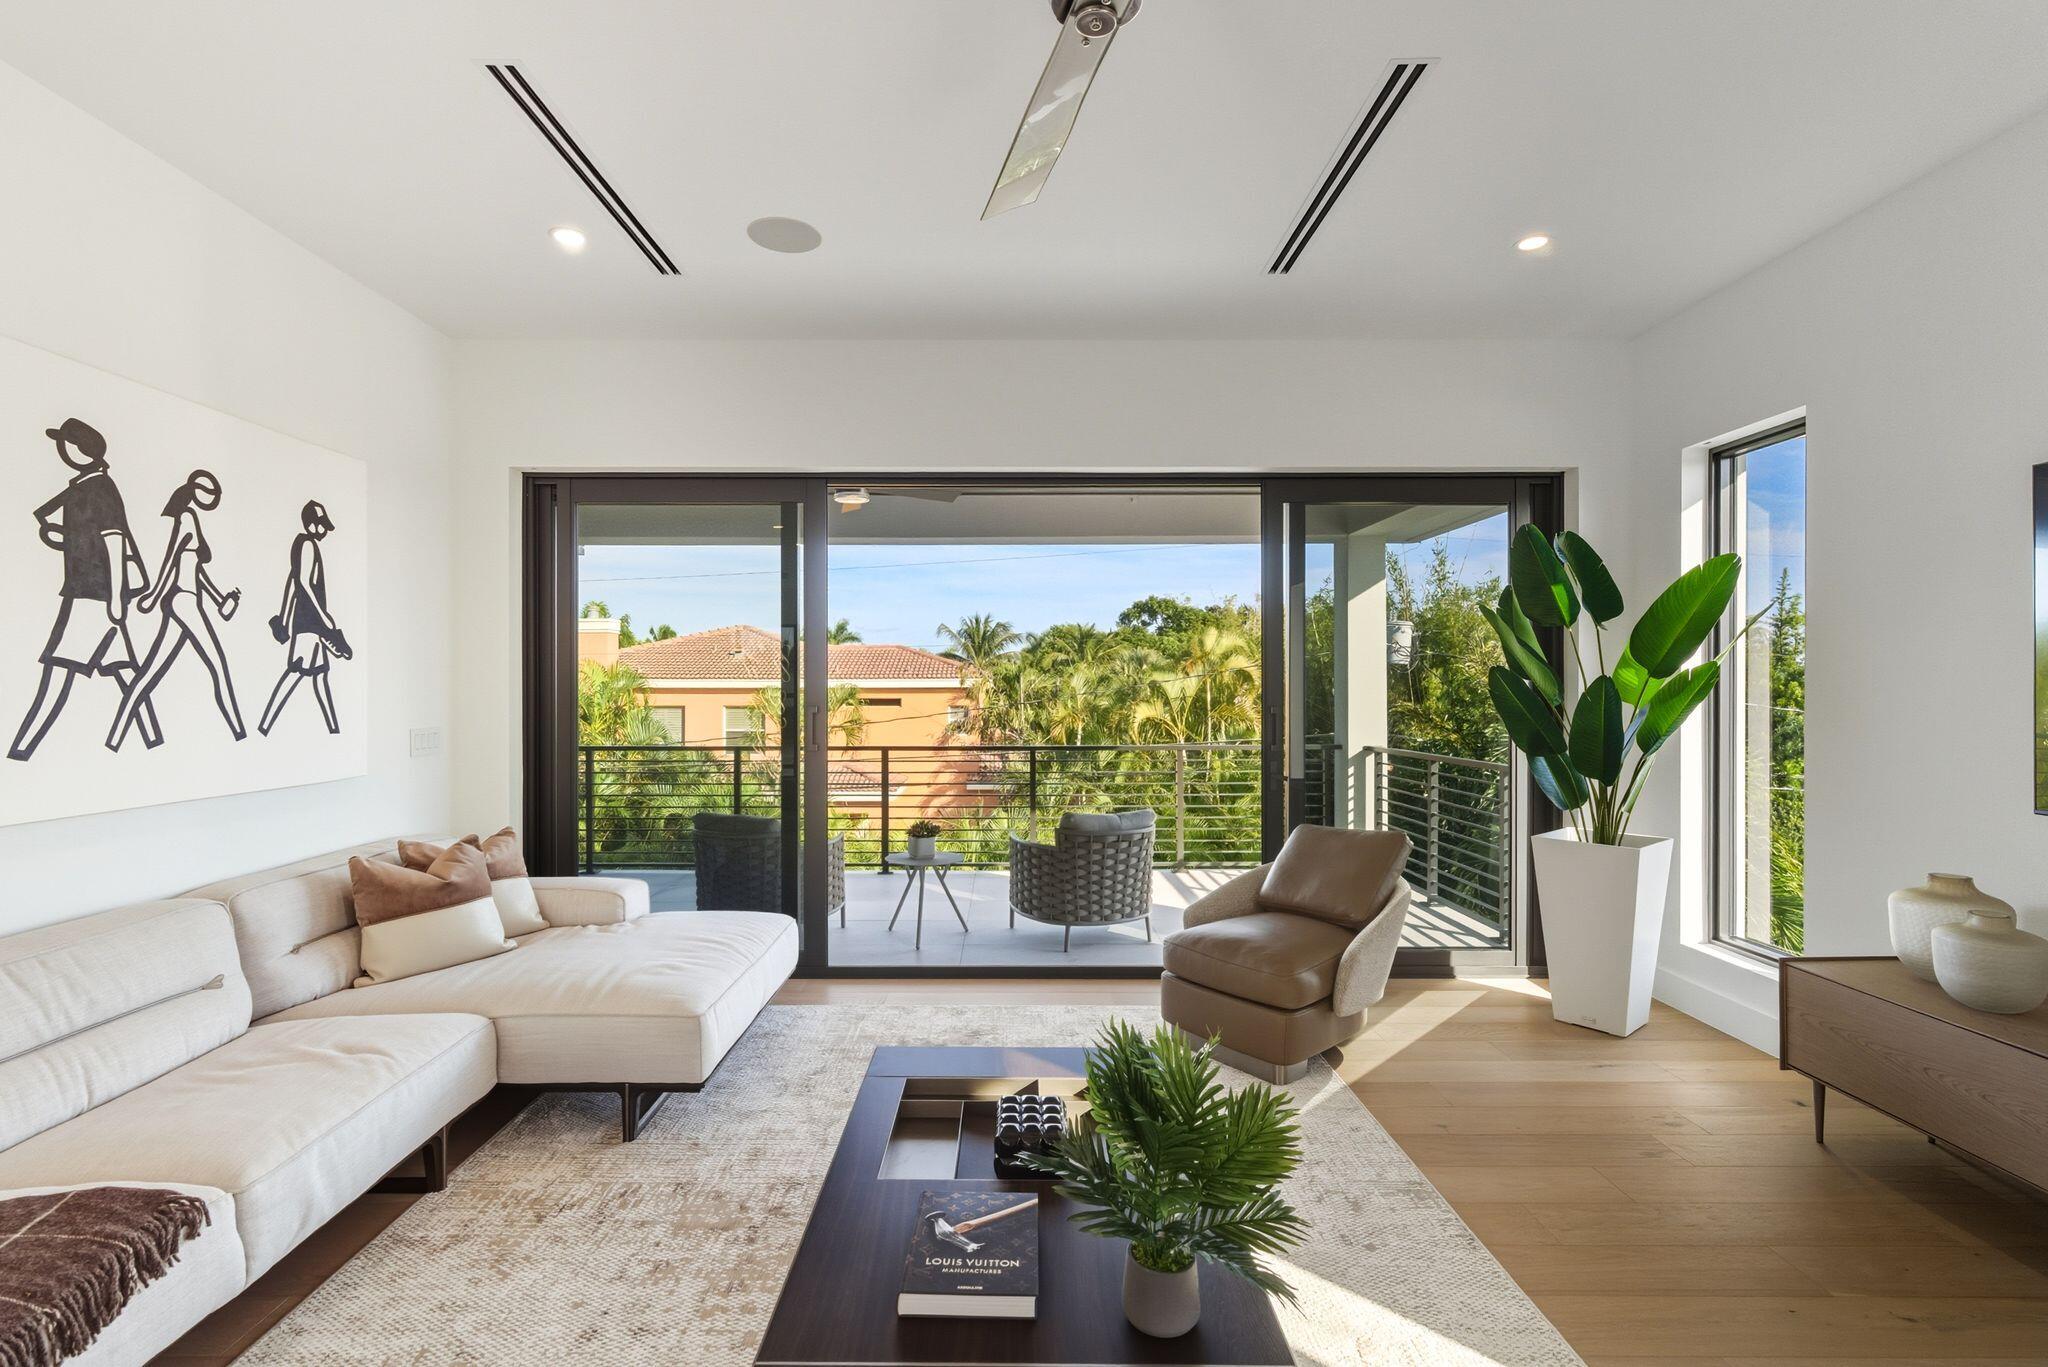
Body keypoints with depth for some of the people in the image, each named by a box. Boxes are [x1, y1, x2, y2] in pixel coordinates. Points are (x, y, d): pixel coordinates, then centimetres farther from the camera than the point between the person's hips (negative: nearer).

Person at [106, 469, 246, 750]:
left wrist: (221, 600, 29)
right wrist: (156, 595, -20)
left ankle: (114, 740, 1)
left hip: (181, 603, 9)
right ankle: (239, 734, -3)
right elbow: (170, 557, -15)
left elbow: (197, 568, 26)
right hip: (184, 601, -9)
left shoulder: (190, 520, 22)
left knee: (151, 674, 4)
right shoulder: (187, 518, -5)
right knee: (219, 667, -6)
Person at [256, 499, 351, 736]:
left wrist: (282, 615, 24)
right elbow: (305, 581, -18)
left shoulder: (302, 542, 16)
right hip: (308, 618, -10)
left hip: (309, 618, 10)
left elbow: (294, 577, 20)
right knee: (297, 670, -11)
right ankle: (263, 727, -10)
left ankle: (334, 730, 14)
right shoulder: (308, 543, -11)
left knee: (320, 672, 10)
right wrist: (323, 616, -19)